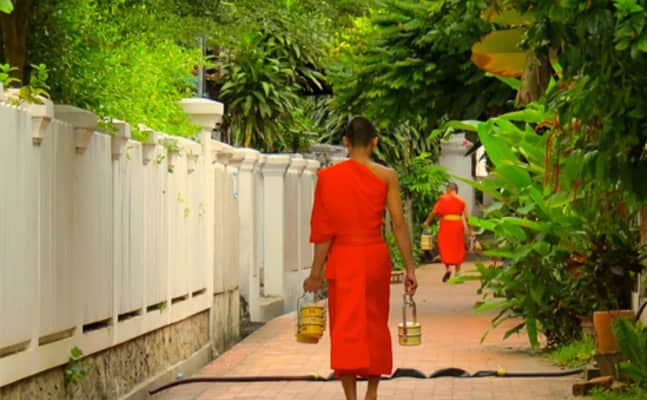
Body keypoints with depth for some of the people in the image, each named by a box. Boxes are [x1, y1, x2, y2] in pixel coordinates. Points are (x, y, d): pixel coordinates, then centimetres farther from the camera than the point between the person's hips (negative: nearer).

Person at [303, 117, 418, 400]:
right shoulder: (386, 176, -3)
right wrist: (410, 268, -1)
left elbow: (323, 229, -3)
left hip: (343, 257, -1)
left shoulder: (328, 177, -3)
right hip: (375, 257, 1)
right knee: (375, 325, 16)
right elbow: (399, 223, -6)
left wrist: (316, 271, 2)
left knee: (345, 327, 2)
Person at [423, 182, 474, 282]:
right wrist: (470, 230, 8)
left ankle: (447, 268, -12)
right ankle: (458, 272, 8)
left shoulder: (443, 199, 1)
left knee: (445, 247, 7)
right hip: (458, 224, 2)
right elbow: (467, 216, 3)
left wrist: (427, 222, 8)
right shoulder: (461, 201, 8)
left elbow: (434, 212, -4)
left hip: (446, 223, -2)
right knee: (458, 248, 11)